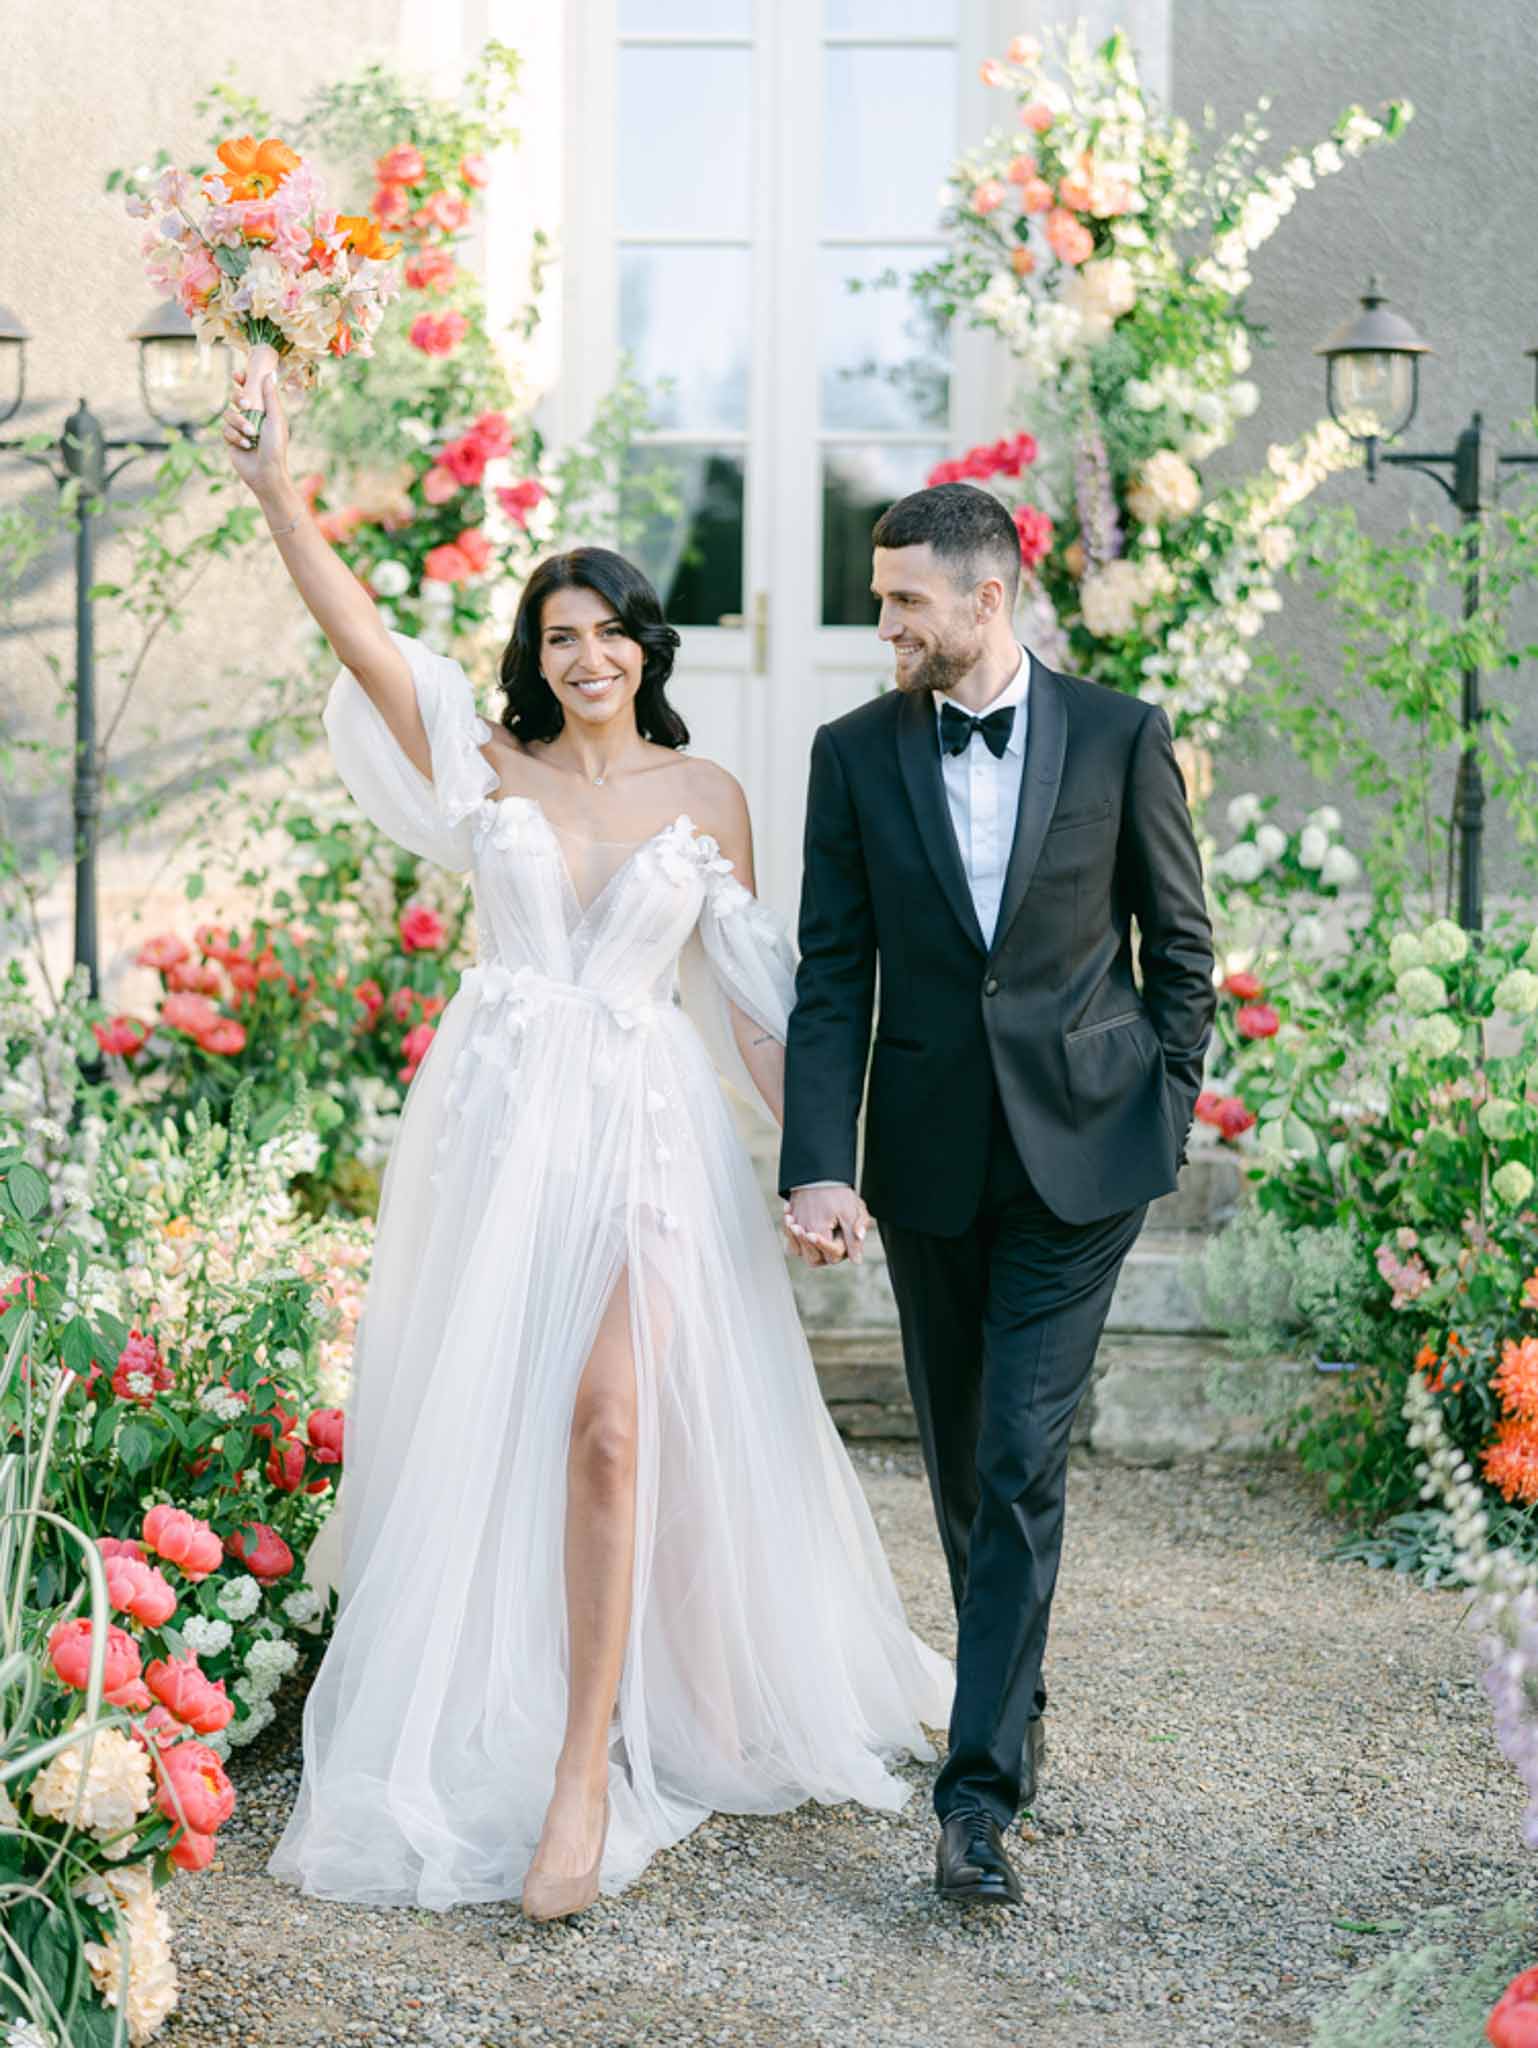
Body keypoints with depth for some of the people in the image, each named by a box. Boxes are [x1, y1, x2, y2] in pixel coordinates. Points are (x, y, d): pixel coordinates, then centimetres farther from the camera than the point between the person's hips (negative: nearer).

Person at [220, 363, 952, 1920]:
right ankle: (487, 1728, 24)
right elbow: (361, 640, -6)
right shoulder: (488, 768, 6)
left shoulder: (705, 796, 6)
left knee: (611, 1426, -14)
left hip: (643, 1125, -1)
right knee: (476, 1436, 7)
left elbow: (751, 991, 9)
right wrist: (277, 496, -17)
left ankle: (588, 1769, -9)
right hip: (496, 1121, 1)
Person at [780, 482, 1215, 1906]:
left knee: (1021, 1459, -10)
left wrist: (1164, 1112, 2)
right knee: (961, 1457, 13)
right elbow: (832, 976, -2)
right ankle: (1014, 1696, 34)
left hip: (1079, 1148, -3)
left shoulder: (1119, 738, -3)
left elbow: (1180, 942, 7)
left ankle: (980, 1787, -8)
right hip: (929, 1154, 3)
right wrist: (818, 1167, -12)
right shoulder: (856, 753, 1)